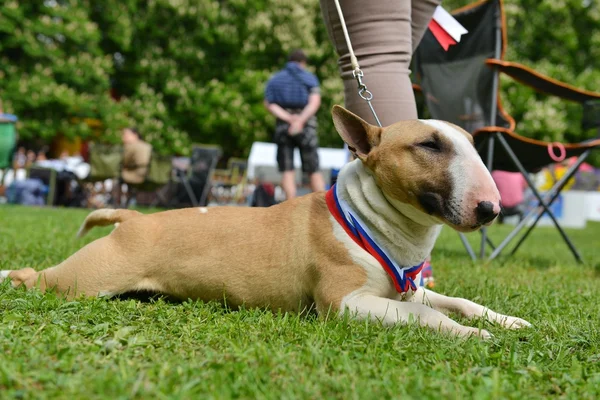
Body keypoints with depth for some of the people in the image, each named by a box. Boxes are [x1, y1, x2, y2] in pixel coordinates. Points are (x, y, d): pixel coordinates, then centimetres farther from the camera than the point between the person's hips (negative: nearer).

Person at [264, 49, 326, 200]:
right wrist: (301, 120, -22)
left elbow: (269, 104, -3)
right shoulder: (310, 78, 6)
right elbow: (315, 101, -13)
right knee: (314, 171, 4)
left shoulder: (274, 79, 13)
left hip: (283, 125, 1)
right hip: (306, 126, -1)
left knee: (287, 171, 1)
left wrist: (289, 119, -14)